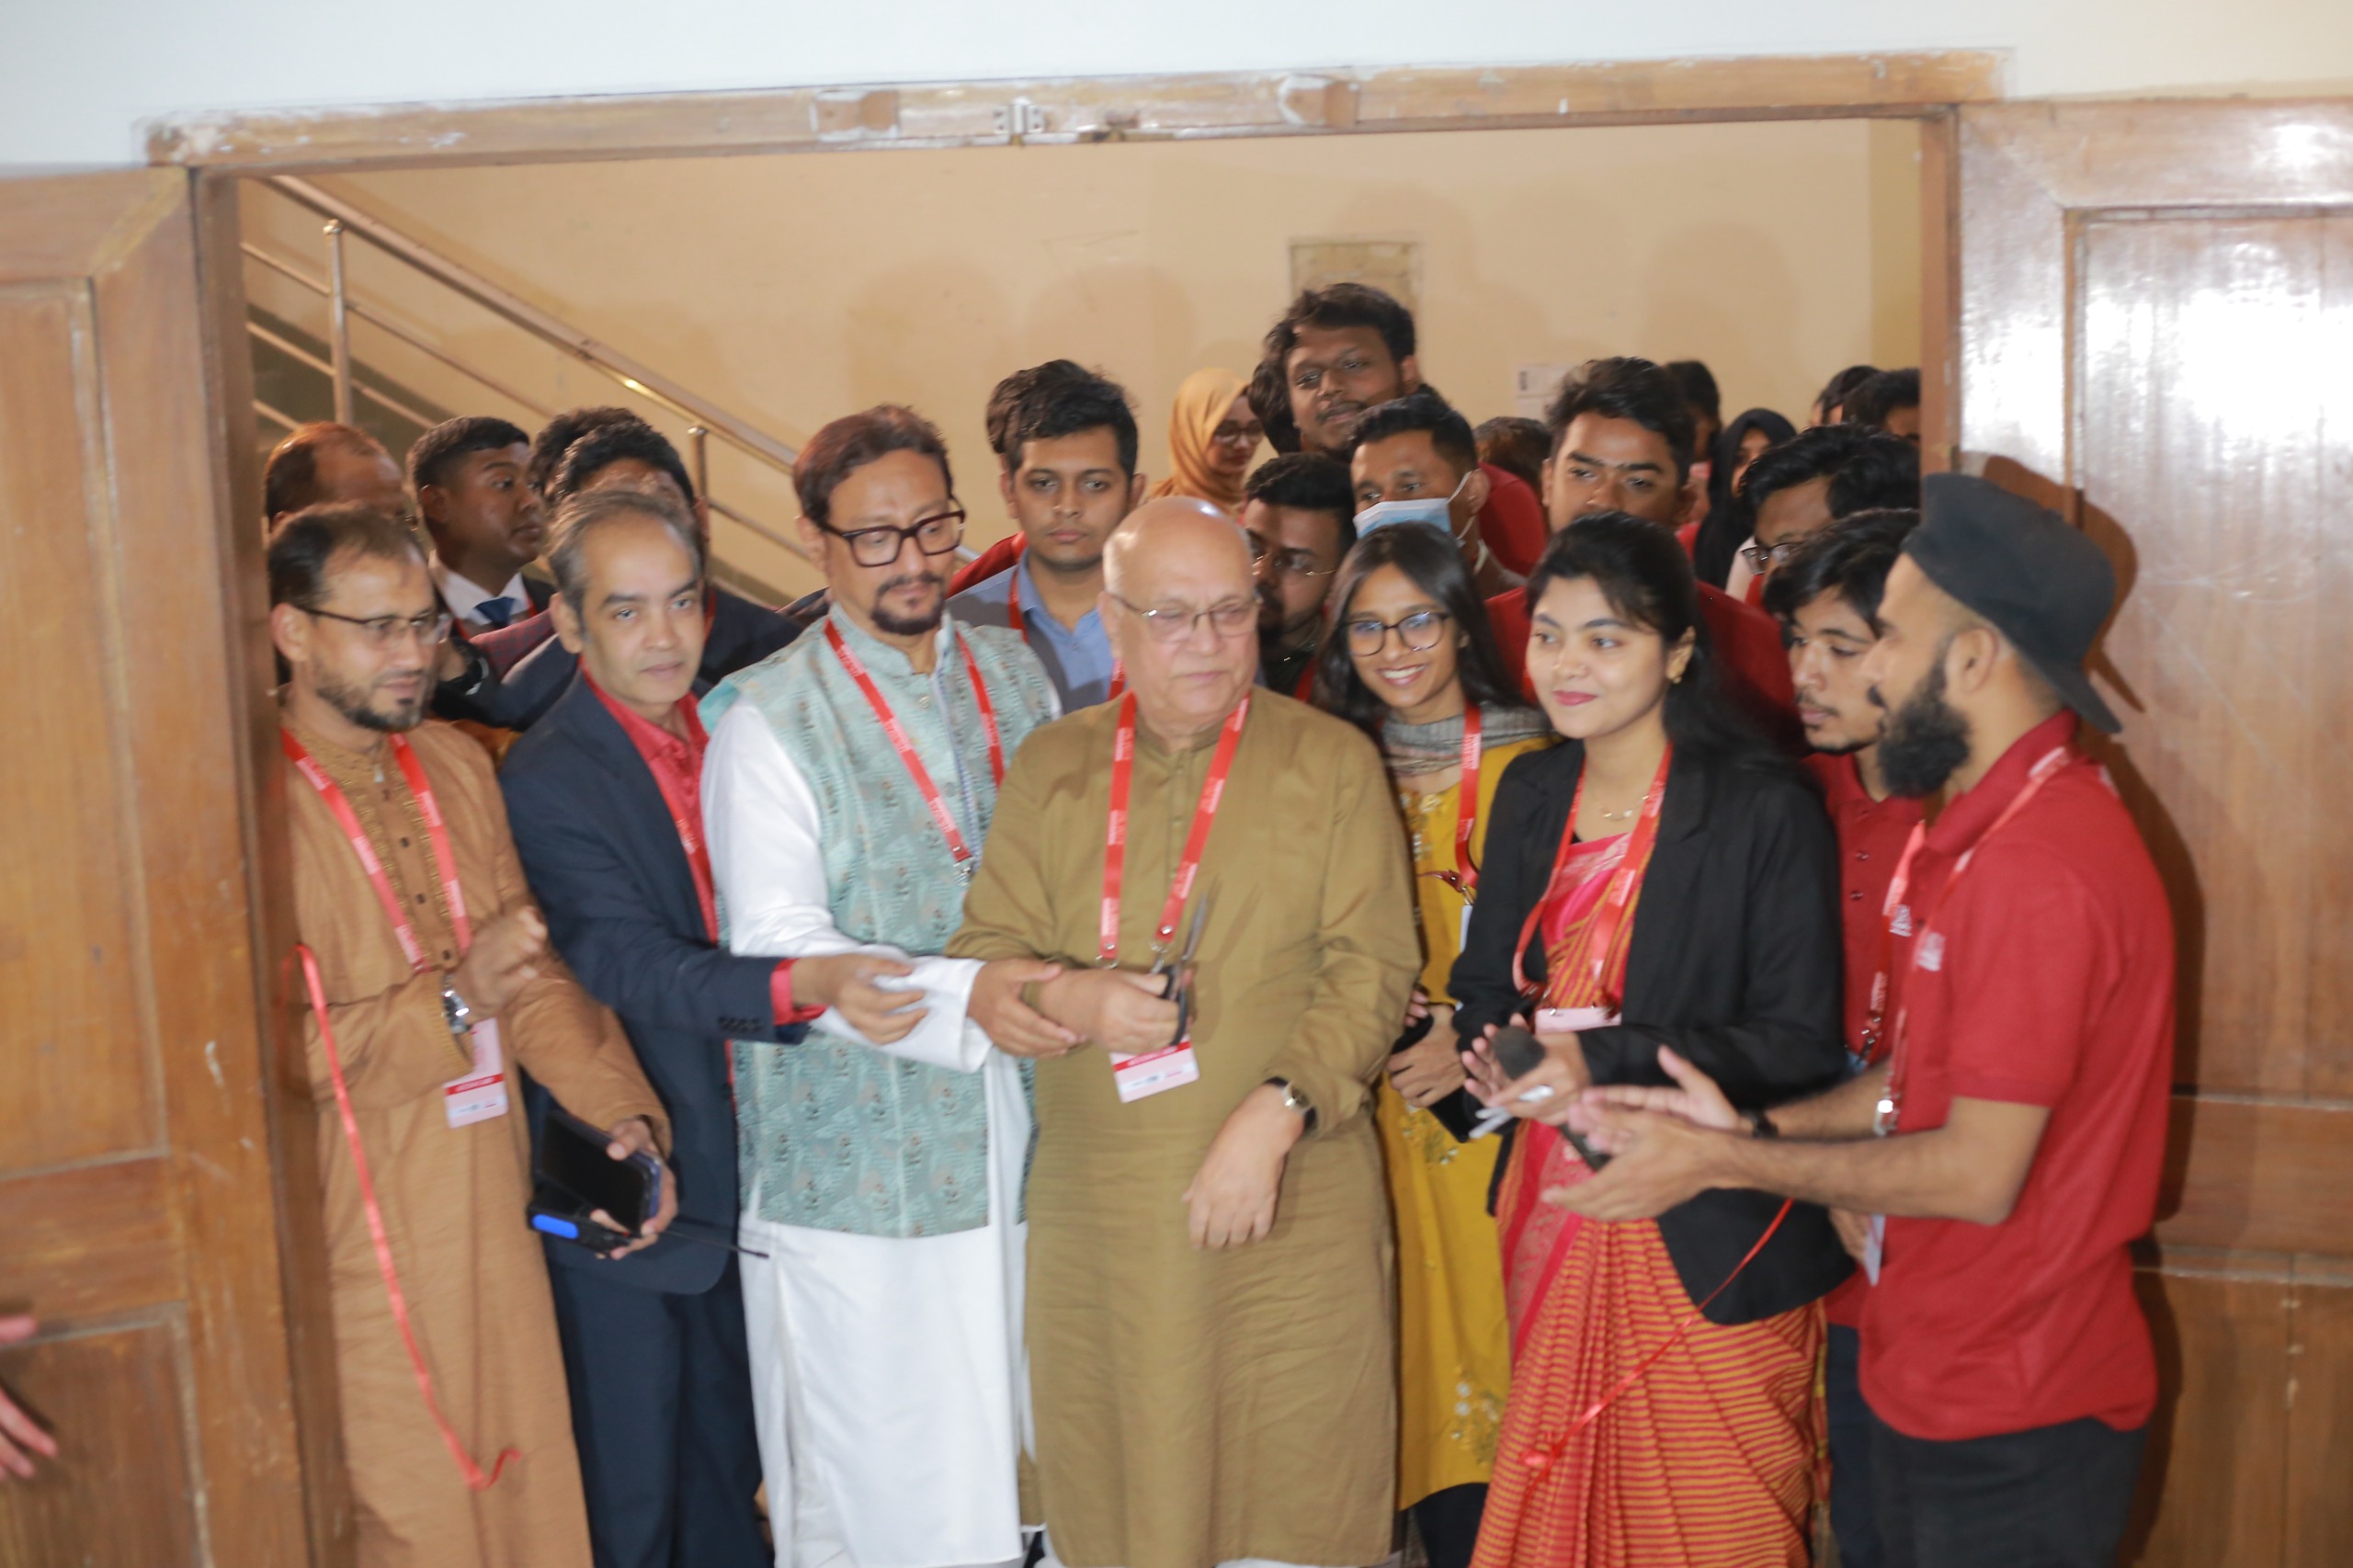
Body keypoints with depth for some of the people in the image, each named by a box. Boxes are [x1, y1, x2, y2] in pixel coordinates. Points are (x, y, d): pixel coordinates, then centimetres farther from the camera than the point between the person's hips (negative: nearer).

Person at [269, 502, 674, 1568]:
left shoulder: (455, 764, 11)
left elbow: (534, 967, 14)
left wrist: (619, 1108, 0)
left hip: (494, 1221, 6)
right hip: (364, 1252, -6)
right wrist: (448, 1004, -21)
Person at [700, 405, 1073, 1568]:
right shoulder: (768, 721, -6)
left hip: (1021, 1144, 5)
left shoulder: (1015, 674, 10)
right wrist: (965, 1000, -27)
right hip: (857, 1160, -4)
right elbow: (778, 948, -16)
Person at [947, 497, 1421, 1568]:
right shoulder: (1050, 768, 9)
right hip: (1095, 1226, 2)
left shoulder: (1333, 763, 1)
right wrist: (1068, 997, -12)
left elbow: (1373, 968, -4)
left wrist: (1275, 1114, -16)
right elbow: (985, 953, 9)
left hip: (1297, 1217, -2)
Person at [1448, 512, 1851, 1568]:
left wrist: (1606, 1063, -24)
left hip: (1705, 1237, -6)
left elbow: (1800, 1044, -15)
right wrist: (1482, 1051, -9)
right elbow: (1486, 983, 14)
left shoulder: (1764, 810, -12)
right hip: (1554, 1209, 6)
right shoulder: (1531, 793, 8)